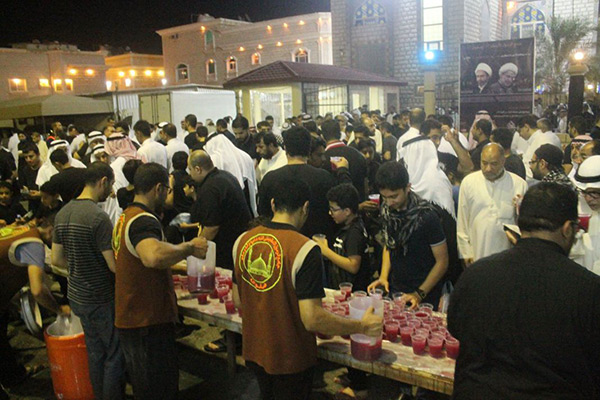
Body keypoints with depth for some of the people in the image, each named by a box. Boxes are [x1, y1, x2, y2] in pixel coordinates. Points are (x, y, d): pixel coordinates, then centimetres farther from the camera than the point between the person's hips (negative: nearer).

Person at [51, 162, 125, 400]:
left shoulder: (63, 213, 3)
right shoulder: (98, 217, -22)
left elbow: (57, 260, 9)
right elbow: (115, 265, -22)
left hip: (77, 297, 8)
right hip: (102, 300, -8)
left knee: (95, 352, 20)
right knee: (115, 355, 6)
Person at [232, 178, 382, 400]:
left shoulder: (243, 241, -6)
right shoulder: (304, 249, -25)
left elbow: (238, 301, 4)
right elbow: (312, 319, -28)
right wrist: (362, 327, -16)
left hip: (253, 351, 5)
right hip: (290, 359, -5)